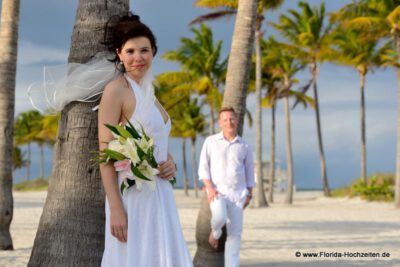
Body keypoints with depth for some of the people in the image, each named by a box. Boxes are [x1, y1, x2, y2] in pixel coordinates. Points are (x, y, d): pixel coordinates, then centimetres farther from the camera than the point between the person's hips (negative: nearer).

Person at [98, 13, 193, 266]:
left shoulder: (149, 94, 15)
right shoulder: (116, 89, -9)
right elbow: (105, 152, -15)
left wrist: (171, 164, 1)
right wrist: (115, 208, -22)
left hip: (159, 196, 8)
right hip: (132, 197, -8)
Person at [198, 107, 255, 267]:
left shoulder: (244, 146, 8)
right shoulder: (211, 142, 2)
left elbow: (249, 172, 15)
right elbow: (203, 168, 0)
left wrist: (249, 195, 6)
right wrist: (210, 188, -13)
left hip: (237, 194, 2)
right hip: (217, 192, -2)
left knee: (235, 233, -2)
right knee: (219, 218, -30)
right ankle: (215, 232, 5)